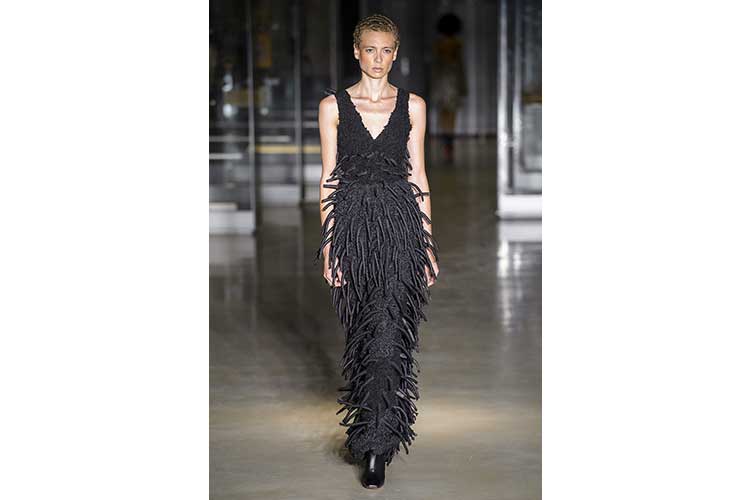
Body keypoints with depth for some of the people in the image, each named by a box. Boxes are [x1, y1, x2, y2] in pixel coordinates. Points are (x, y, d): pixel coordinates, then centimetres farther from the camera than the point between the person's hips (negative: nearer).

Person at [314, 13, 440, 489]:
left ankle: (377, 443, -12)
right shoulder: (334, 105, 4)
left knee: (388, 330, -13)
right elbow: (328, 177, 4)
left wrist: (428, 241, 4)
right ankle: (384, 421, 28)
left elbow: (418, 175, 7)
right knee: (362, 328, 10)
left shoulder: (413, 105, 5)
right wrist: (328, 242, -2)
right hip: (352, 222, 1)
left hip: (401, 222, -1)